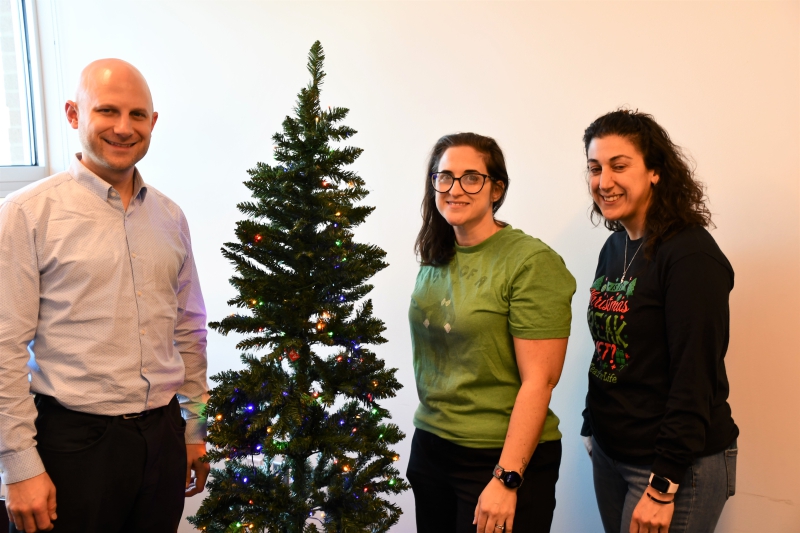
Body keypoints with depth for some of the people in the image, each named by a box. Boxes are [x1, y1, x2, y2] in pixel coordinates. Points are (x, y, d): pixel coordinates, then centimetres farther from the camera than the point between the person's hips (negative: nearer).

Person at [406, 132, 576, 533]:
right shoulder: (434, 260, 6)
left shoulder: (532, 262, -15)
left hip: (502, 456, -6)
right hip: (430, 448, 6)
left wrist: (506, 478, -19)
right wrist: (426, 436, 13)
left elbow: (539, 381, -18)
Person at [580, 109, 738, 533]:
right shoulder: (614, 248, 7)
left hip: (678, 465, -7)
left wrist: (663, 486, -20)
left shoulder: (691, 256, -17)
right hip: (609, 454, 7)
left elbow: (695, 380, -20)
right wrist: (592, 429, 14)